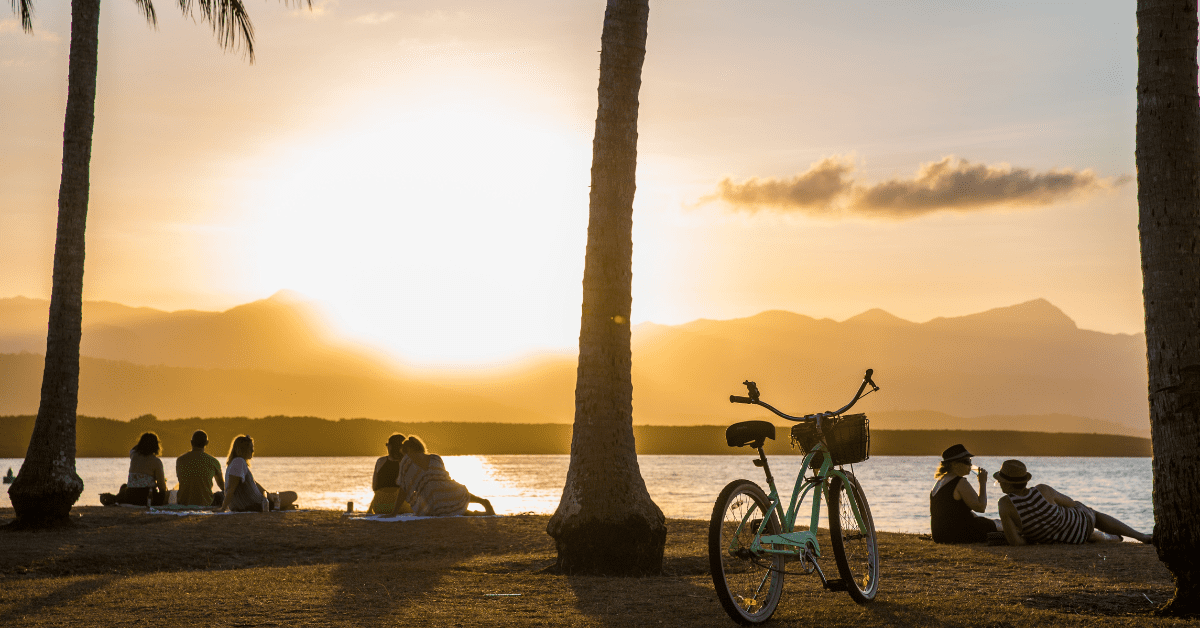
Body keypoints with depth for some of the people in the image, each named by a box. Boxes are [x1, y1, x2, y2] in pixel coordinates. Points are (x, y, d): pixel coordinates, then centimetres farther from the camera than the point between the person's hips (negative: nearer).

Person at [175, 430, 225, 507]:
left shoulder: (180, 460, -2)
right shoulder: (213, 461, -7)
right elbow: (220, 483, 12)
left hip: (183, 503, 2)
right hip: (205, 503, -2)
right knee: (221, 495, 27)